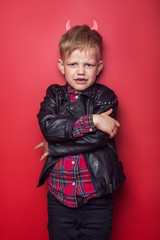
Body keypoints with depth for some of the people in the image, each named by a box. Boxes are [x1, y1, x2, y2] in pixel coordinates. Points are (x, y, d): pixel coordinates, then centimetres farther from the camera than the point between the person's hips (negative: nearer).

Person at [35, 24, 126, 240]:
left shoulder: (106, 96, -5)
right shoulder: (54, 94, 3)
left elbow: (98, 137, -18)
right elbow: (47, 125, -16)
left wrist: (54, 147, -14)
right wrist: (92, 120, -21)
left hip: (97, 197, -2)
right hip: (59, 192, 2)